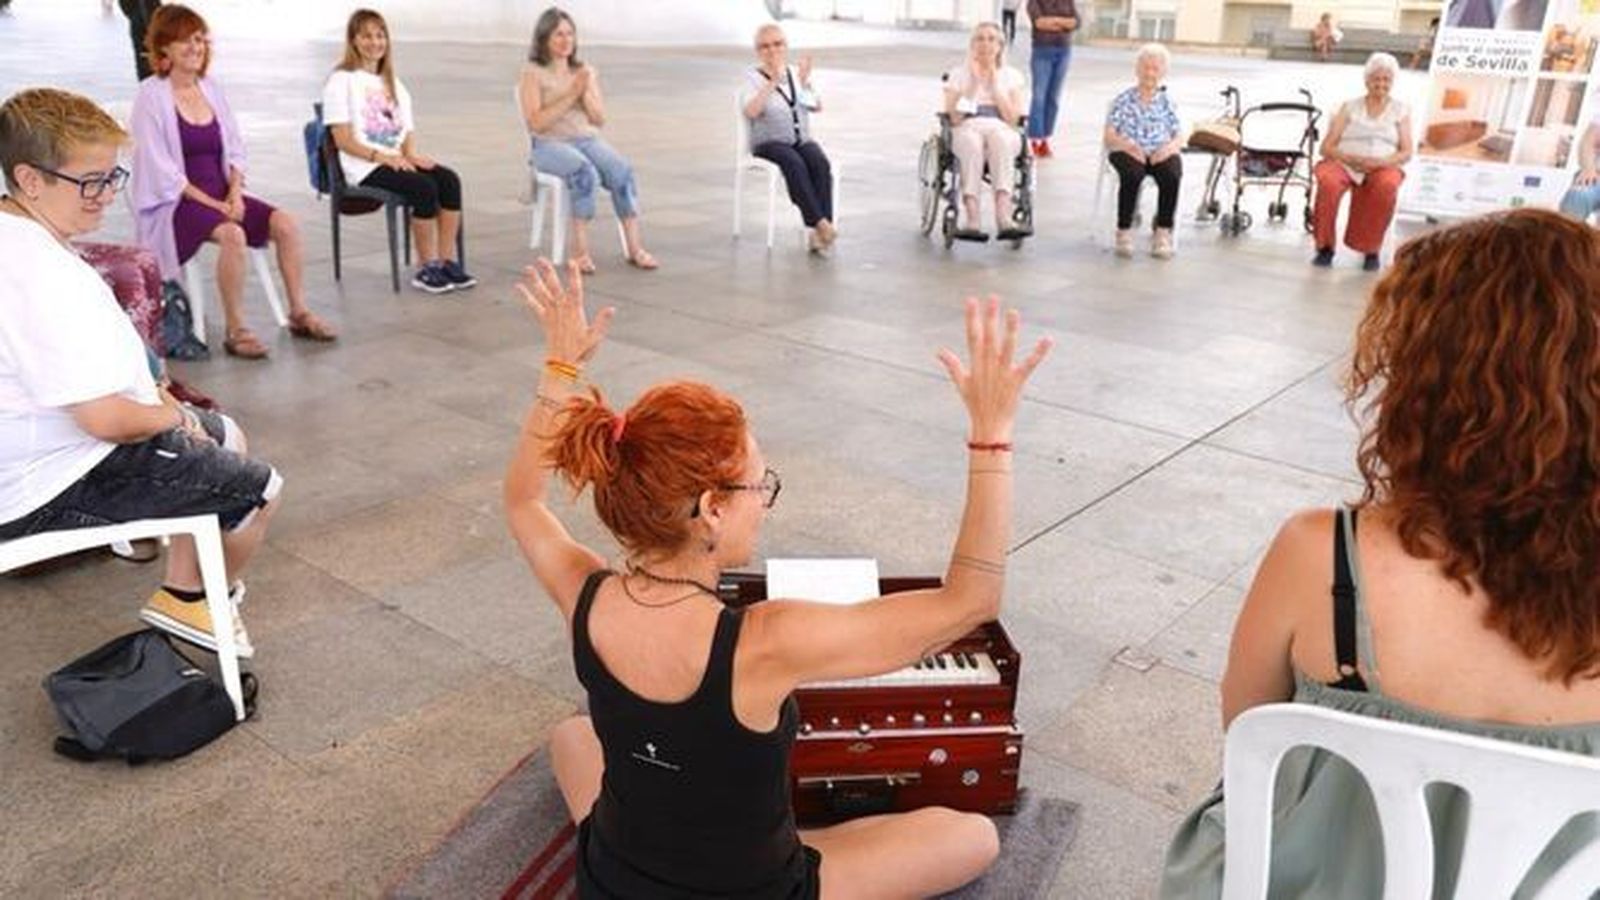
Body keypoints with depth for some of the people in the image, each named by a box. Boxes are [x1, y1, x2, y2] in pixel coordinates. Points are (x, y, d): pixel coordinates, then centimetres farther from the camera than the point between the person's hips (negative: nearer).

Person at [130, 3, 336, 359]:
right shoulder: (152, 95, -8)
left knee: (285, 224, -15)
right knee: (233, 234, -33)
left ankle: (299, 313, -5)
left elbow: (235, 150, 11)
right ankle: (235, 331, -23)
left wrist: (235, 193, -6)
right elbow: (161, 169, -12)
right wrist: (210, 203, -17)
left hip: (221, 195, 6)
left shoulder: (211, 89, 11)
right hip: (175, 203, -6)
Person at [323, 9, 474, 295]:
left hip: (397, 162, 6)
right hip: (364, 168, -6)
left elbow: (408, 130, 16)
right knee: (424, 187, -30)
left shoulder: (393, 83, 22)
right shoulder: (342, 81, 0)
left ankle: (448, 262, -21)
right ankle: (427, 269, -19)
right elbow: (342, 140, -8)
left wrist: (411, 153, -7)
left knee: (449, 179, -22)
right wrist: (381, 156, -21)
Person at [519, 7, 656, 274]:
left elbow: (599, 119, 9)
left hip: (588, 140, 4)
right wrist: (570, 95, -15)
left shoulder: (586, 70, 13)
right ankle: (580, 251, -33)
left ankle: (634, 248, -28)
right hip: (550, 144, -4)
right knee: (585, 172, -36)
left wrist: (586, 92, -9)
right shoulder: (533, 72, -1)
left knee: (622, 171, -26)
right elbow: (535, 123, -12)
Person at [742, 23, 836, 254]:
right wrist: (773, 83, -26)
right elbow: (751, 112, -19)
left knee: (820, 163, -27)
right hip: (769, 143, -3)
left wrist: (805, 83, -16)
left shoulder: (796, 73, 11)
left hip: (802, 140, 3)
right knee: (794, 164, -34)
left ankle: (820, 232, -32)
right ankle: (819, 223, -36)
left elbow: (817, 107, 0)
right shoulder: (754, 78, 0)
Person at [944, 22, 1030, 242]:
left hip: (1002, 130, 1)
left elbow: (1013, 118, 5)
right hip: (967, 129, 0)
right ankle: (972, 220, -54)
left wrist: (994, 85, 2)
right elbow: (952, 117, 4)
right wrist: (973, 85, 1)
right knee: (972, 143, -39)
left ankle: (1003, 217, -55)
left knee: (1000, 140, -39)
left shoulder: (1011, 75, 20)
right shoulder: (958, 74, 19)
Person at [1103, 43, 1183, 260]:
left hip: (1160, 154, 2)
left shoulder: (1167, 102, 16)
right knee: (1132, 174, -37)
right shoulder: (1123, 100, 9)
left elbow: (1179, 137, 10)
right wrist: (1128, 145, -21)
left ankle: (1163, 233, -26)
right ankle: (1124, 231, -26)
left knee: (1172, 176, -32)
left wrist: (1170, 147, -14)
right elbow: (1109, 136, 0)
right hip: (1128, 152, -2)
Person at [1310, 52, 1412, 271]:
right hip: (1344, 163, 0)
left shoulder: (1401, 110, 15)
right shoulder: (1350, 107, 15)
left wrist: (1380, 162, -15)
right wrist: (1350, 158, -15)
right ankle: (1324, 246, -20)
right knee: (1328, 182, -37)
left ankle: (1370, 249, -20)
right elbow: (1327, 146, 6)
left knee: (1387, 186, -38)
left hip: (1383, 167, 0)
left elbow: (1406, 152, 6)